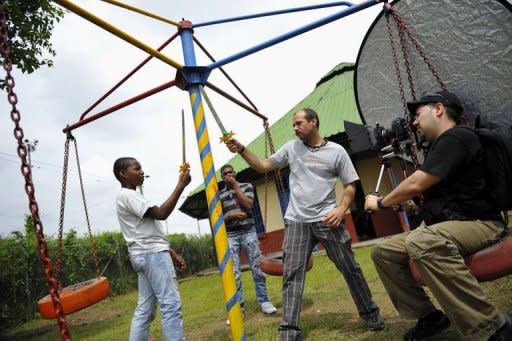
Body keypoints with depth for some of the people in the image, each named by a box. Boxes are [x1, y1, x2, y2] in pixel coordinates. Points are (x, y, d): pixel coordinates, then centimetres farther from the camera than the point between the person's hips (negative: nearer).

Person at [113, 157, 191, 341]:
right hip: (153, 254, -10)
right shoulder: (127, 195, -9)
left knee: (145, 308, 9)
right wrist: (181, 185, -18)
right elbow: (161, 214, -20)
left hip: (143, 255, 10)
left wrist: (172, 253, 19)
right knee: (171, 304, -10)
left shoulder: (131, 197, 22)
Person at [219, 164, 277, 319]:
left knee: (257, 268, -1)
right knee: (233, 272, -4)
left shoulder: (246, 186, 8)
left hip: (248, 232, 0)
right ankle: (238, 305, 4)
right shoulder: (219, 195, 9)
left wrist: (235, 185, -6)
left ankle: (264, 301, 8)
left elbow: (248, 204, -9)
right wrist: (232, 215, -14)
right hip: (230, 236, 1)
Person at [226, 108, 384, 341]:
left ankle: (370, 314, 29)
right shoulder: (291, 148, 10)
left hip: (327, 220, -2)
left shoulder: (336, 151, 2)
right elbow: (263, 166, 11)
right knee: (292, 275, -4)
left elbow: (350, 185, 4)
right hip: (296, 222, 2)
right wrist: (242, 150, -2)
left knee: (350, 268, 7)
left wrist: (342, 209, -12)